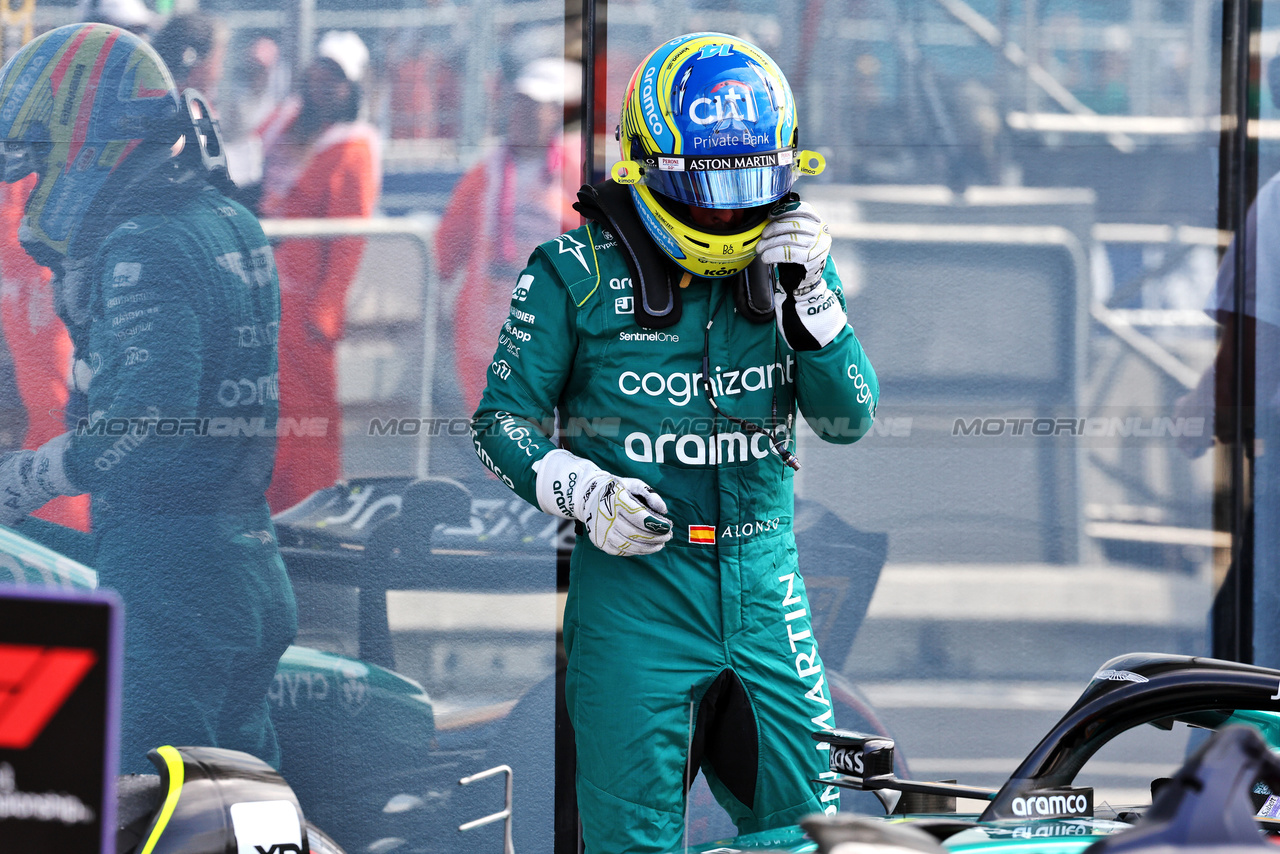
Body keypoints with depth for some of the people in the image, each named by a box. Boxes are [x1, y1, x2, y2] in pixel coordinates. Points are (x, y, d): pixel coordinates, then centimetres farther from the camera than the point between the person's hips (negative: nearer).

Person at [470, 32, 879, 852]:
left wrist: (809, 295, -11)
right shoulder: (579, 273, -6)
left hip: (763, 576, 4)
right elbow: (505, 420, 0)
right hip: (635, 577, -4)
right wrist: (585, 493, -17)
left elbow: (850, 417, 2)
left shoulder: (792, 255, 6)